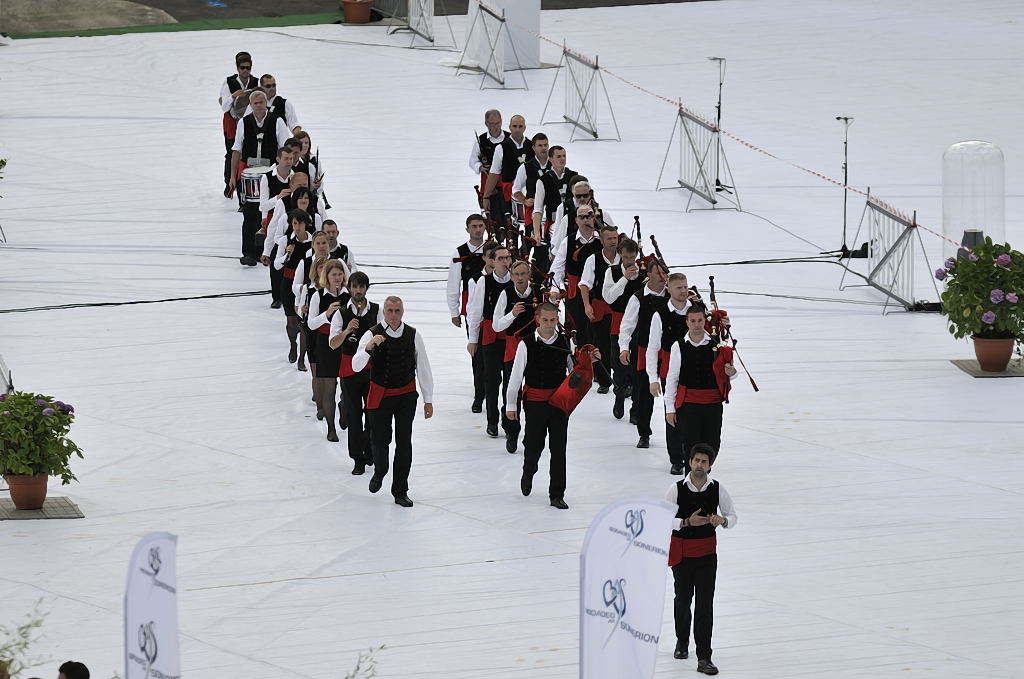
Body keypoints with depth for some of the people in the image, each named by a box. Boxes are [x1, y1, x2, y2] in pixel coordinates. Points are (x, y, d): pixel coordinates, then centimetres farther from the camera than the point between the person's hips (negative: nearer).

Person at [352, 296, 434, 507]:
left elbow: (423, 369, 2)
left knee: (404, 442, 1)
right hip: (379, 395, -1)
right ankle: (379, 472, 40)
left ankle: (400, 491, 11)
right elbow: (356, 366, -22)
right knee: (379, 440, 7)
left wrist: (428, 400, 6)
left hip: (406, 395, 1)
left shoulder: (413, 336, -6)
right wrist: (369, 347, -40)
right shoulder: (372, 335, -12)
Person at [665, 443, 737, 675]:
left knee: (705, 604, -6)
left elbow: (732, 517, 4)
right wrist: (687, 522, -23)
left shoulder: (717, 489, -5)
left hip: (707, 553, 0)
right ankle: (682, 641, 43)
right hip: (682, 552, 0)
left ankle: (704, 658, -5)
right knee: (683, 599, 17)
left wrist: (722, 520, -19)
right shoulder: (677, 489, -10)